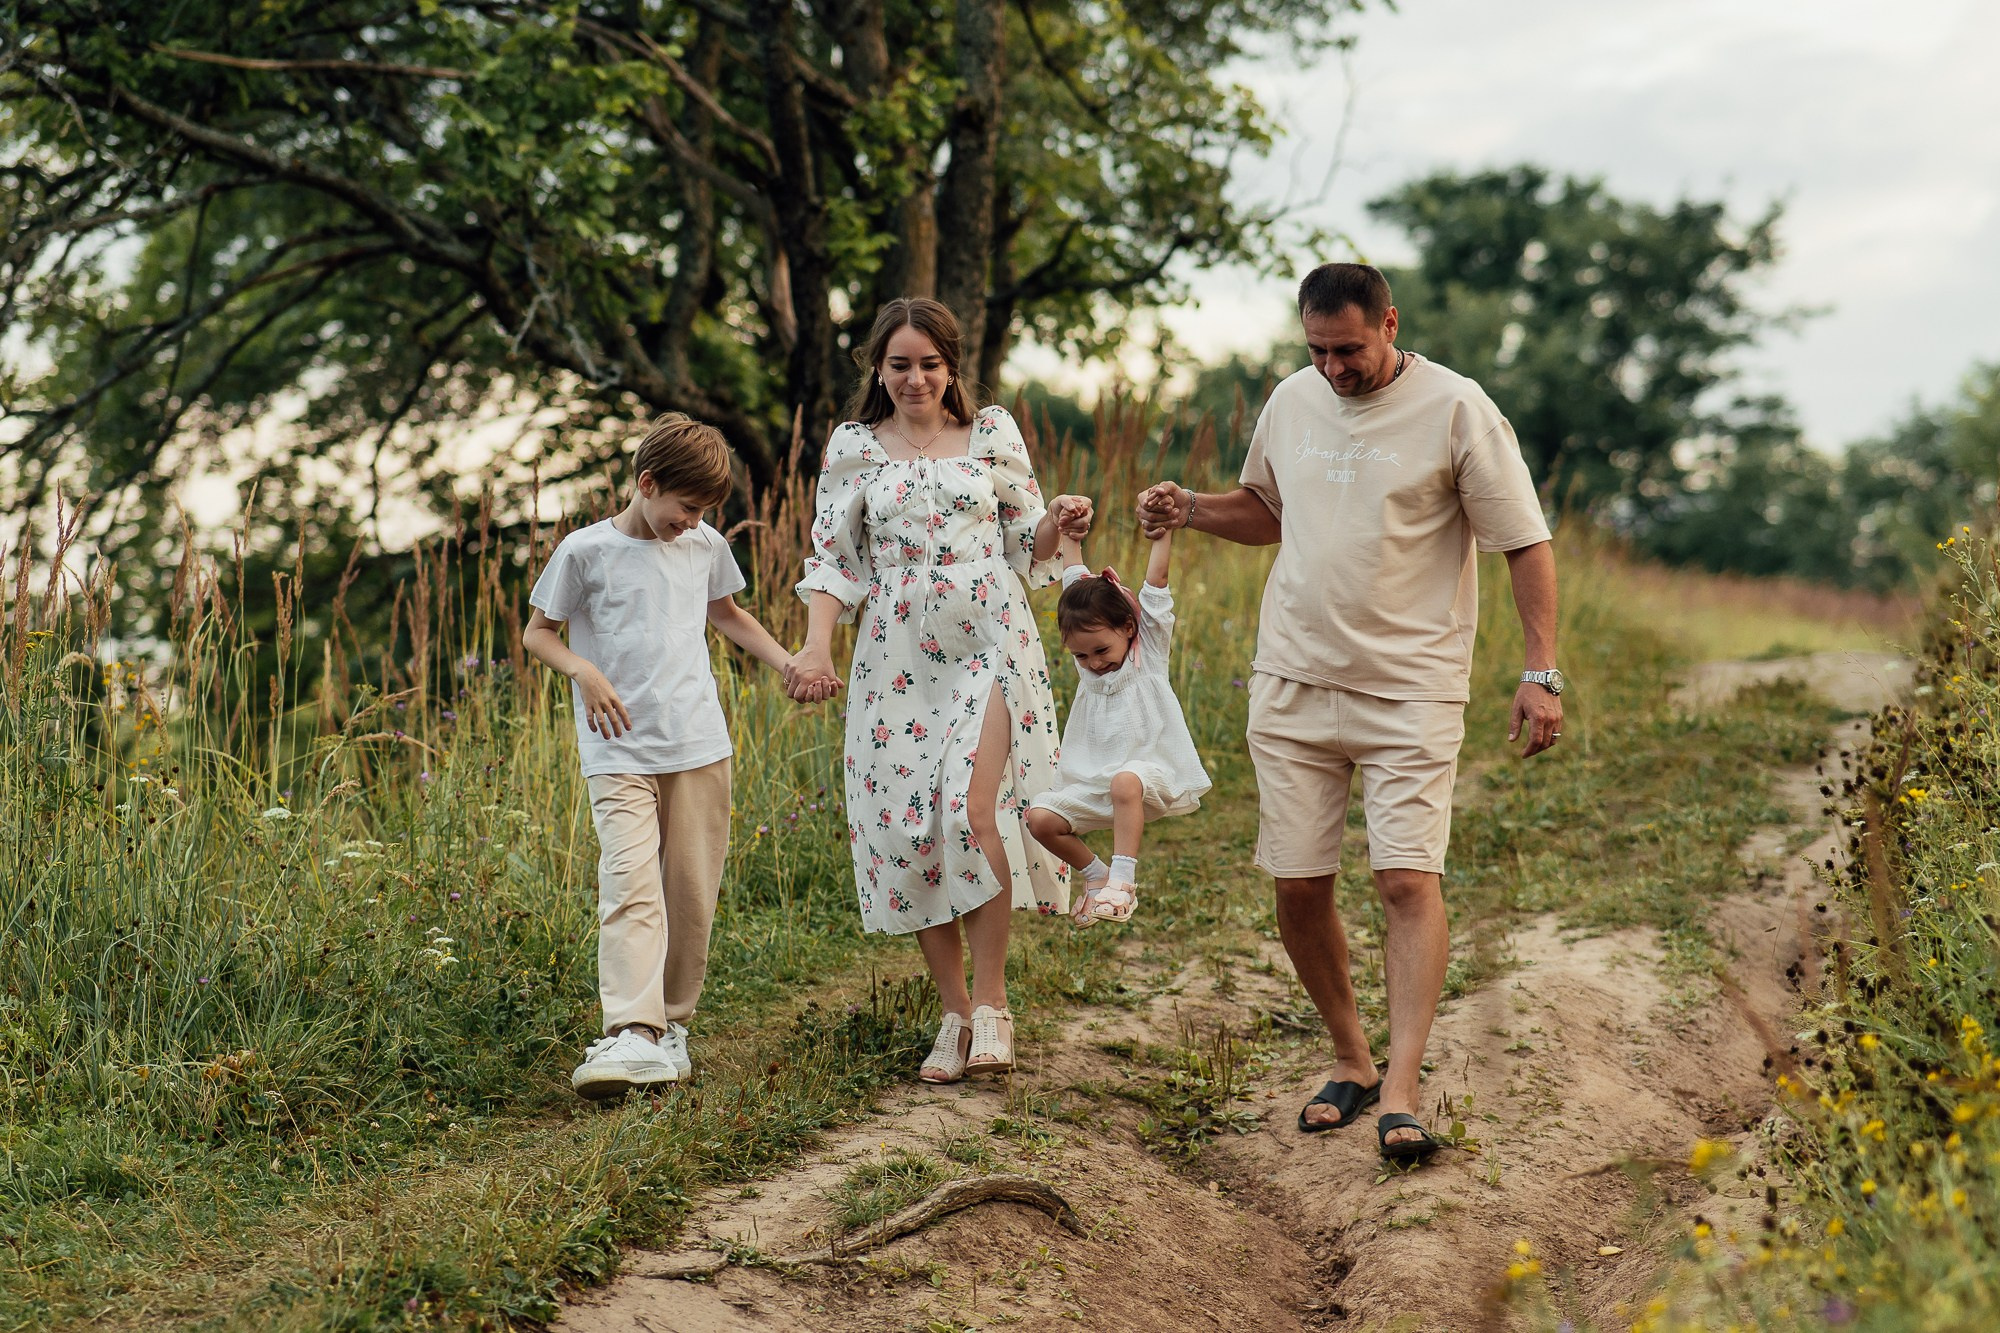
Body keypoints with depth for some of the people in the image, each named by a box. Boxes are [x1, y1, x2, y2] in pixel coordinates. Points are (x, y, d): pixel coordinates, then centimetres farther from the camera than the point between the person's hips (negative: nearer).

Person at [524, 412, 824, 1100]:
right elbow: (537, 633, 6)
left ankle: (671, 1024, 16)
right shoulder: (586, 550, -2)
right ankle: (630, 1033, -25)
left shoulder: (706, 547, 10)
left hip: (698, 746, 4)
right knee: (630, 882, -18)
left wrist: (789, 664, 18)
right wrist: (584, 671, -12)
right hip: (619, 752, -4)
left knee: (692, 892, 4)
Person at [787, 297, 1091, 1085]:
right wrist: (817, 644, -7)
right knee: (908, 826, -2)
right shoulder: (853, 448, 9)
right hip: (896, 656, 2)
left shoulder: (993, 433, 8)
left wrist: (1061, 524, -9)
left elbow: (1026, 546, 12)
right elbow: (833, 558, 7)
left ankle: (991, 1004, -6)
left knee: (974, 808, -18)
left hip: (988, 641, -2)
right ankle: (956, 1016, 10)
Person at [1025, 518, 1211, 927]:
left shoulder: (1150, 649, -2)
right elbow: (1076, 580, 10)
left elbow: (1156, 579, -8)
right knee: (1040, 818, -12)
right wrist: (1070, 535, 11)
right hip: (1094, 783, 6)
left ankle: (1122, 881, -37)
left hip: (1151, 774, -6)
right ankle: (1096, 874, 9)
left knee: (1125, 783, -39)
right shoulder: (1085, 642, 9)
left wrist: (1162, 530, -12)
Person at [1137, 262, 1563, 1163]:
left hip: (1411, 689, -5)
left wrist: (1541, 670, -13)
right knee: (1297, 887, 4)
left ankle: (1400, 1091, -14)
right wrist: (1190, 510, 4)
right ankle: (1349, 1060, 21)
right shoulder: (1292, 402, 8)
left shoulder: (1456, 410, -7)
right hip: (1293, 682, 5)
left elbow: (1525, 544, -5)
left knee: (1408, 880, -14)